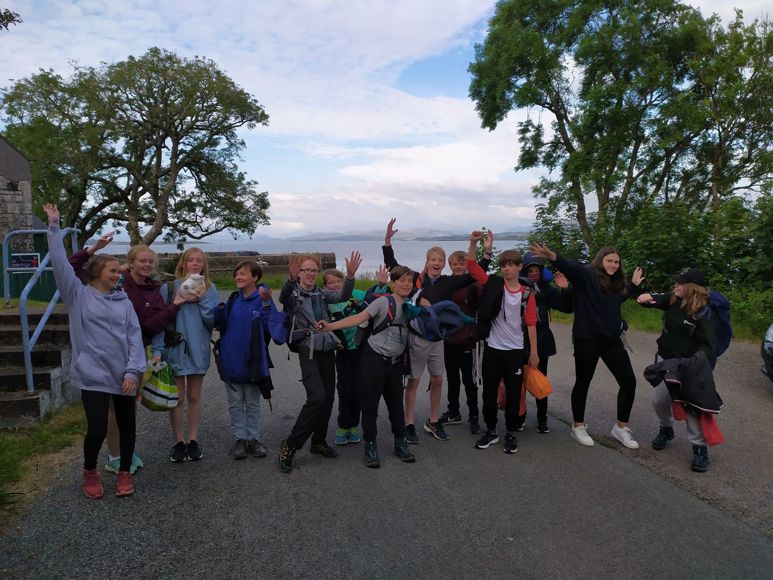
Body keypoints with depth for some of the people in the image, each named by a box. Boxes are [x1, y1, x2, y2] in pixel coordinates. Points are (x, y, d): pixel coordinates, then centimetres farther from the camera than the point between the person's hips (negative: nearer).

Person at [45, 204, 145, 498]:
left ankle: (124, 472, 31)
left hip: (124, 374, 3)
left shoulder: (124, 302, 6)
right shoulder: (79, 295, 2)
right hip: (93, 374, -3)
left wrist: (133, 370, -9)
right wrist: (54, 227, -9)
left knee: (127, 426, 10)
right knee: (97, 429, -6)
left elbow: (134, 337, 1)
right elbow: (60, 263, -7)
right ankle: (90, 472, 24)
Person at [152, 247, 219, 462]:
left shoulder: (209, 290, 2)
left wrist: (202, 298, -17)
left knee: (194, 396, 12)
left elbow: (213, 319, -7)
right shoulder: (169, 288, -3)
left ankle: (193, 441, 24)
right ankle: (179, 442, 20)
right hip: (174, 349, -1)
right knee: (178, 398, 6)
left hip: (198, 349, 2)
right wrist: (157, 350, -11)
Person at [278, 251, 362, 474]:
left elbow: (342, 297, -3)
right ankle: (290, 445, -6)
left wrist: (350, 275, -21)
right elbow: (283, 296, -25)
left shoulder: (321, 293, 13)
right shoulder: (293, 293, -1)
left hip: (327, 349, 6)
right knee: (317, 397, -18)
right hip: (308, 349, -6)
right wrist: (291, 279, -47)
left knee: (328, 397, 8)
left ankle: (318, 441, 25)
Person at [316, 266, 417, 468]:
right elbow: (359, 318, -20)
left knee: (396, 403, 11)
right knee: (370, 404, 1)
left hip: (395, 362, 5)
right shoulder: (383, 301, -8)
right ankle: (370, 445, 15)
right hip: (374, 358, -4)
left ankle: (400, 443, 27)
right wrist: (331, 326, -30)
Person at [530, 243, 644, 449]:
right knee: (583, 383, 7)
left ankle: (621, 427, 23)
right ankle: (578, 426, 26)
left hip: (612, 340, 7)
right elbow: (569, 265, -29)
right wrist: (552, 256, -48)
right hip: (587, 339, -7)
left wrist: (634, 284, 30)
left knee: (629, 381, 6)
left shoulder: (616, 283, 13)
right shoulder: (586, 275, -8)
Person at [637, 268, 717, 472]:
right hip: (665, 360, 6)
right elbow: (654, 300, 12)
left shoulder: (703, 313, -19)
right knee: (659, 400, 10)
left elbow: (708, 345, -21)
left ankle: (700, 448, 6)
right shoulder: (673, 299, -4)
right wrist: (645, 297, -13)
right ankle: (666, 429, 36)